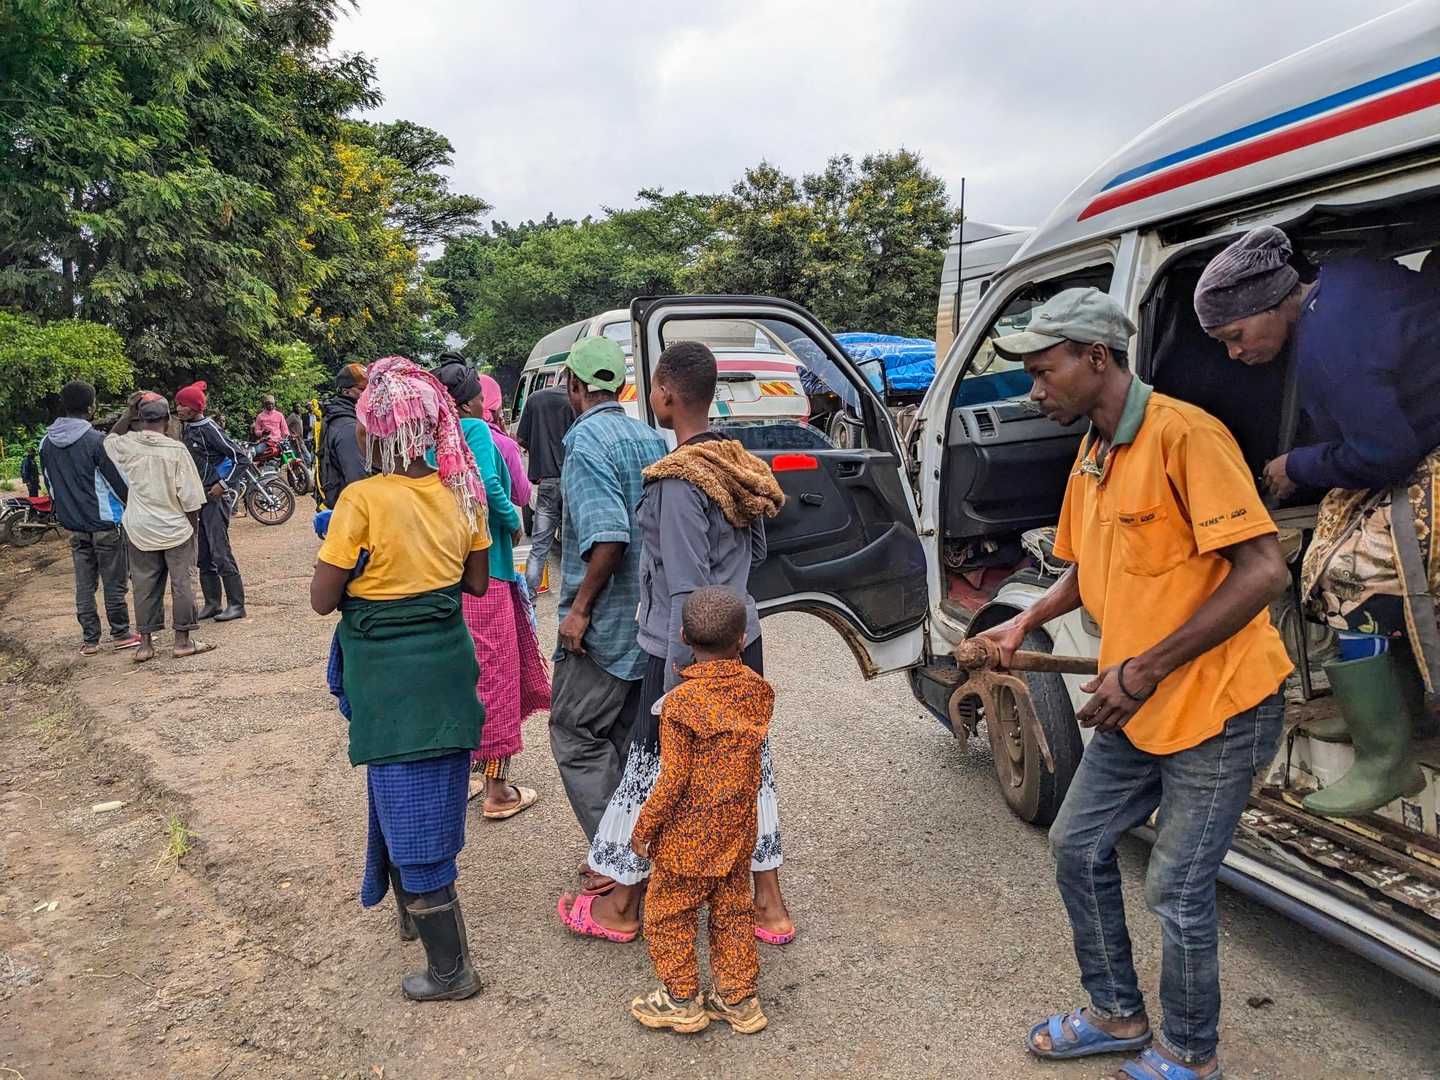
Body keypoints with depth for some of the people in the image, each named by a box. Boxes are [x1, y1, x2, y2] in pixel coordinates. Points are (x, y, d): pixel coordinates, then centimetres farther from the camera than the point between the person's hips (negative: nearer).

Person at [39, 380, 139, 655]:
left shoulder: (46, 443, 3)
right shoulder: (95, 440, -16)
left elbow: (50, 485, 13)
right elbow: (120, 482, -12)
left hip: (74, 526, 6)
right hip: (105, 523, -6)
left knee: (84, 584, 11)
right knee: (115, 581, 5)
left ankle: (90, 640, 15)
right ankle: (121, 634, 13)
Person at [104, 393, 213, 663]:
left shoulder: (129, 445, -6)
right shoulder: (176, 450, -15)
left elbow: (110, 439, 21)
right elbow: (190, 498, -12)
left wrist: (128, 413, 12)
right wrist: (193, 526, 2)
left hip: (140, 530, 3)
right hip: (175, 529, -3)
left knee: (144, 586, 11)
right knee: (181, 583, 6)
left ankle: (145, 643, 15)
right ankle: (183, 640, 11)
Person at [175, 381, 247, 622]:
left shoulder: (209, 429, -12)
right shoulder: (186, 429, 12)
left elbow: (238, 455, -16)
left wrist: (222, 483, -15)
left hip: (213, 497, -8)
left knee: (221, 553, -8)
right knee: (202, 556, 10)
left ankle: (236, 604, -3)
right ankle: (212, 603, 18)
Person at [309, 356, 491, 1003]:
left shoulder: (362, 500, -19)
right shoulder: (458, 490, -2)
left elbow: (323, 600, -13)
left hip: (387, 675, -6)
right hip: (448, 661, 6)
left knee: (408, 811, 5)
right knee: (434, 799, 23)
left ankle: (450, 970, 15)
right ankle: (418, 912, 45)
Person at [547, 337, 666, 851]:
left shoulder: (587, 440, -15)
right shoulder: (651, 437, 10)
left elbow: (607, 536, -27)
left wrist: (580, 607, -17)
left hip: (605, 622, -8)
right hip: (648, 620, 8)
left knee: (576, 737, 3)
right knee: (626, 739, 17)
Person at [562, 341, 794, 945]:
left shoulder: (680, 480, -20)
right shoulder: (738, 465, 5)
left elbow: (686, 590, -22)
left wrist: (677, 679, -17)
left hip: (690, 651, -8)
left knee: (652, 770, 8)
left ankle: (619, 907, 27)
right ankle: (770, 908, 27)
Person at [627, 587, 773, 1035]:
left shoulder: (680, 702, -21)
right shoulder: (759, 690, -6)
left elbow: (673, 779, -19)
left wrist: (643, 827, -7)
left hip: (687, 835, -5)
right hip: (738, 830, 6)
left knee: (668, 913, 14)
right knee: (733, 912, 19)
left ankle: (681, 1000, 26)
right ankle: (738, 998, 30)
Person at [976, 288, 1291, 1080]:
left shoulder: (1183, 435, -19)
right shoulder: (1090, 458, 8)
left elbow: (1263, 571, -24)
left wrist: (1146, 669, -24)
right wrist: (1026, 622, 3)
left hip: (1215, 709, -8)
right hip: (1131, 709, 9)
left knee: (1176, 893, 3)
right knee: (1077, 846, 15)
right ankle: (1117, 1015, 35)